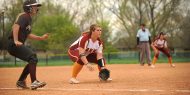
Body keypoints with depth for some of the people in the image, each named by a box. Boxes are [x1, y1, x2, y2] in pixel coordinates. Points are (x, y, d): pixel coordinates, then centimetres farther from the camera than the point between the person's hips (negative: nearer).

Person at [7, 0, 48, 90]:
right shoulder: (24, 16, -9)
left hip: (19, 45, 11)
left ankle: (21, 81, 21)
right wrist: (16, 41, -36)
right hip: (14, 44, -11)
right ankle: (34, 82, -24)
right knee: (32, 56, -21)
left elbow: (27, 34, 27)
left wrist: (41, 38, 22)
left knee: (33, 60, 16)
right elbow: (16, 26, -26)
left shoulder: (29, 18, 21)